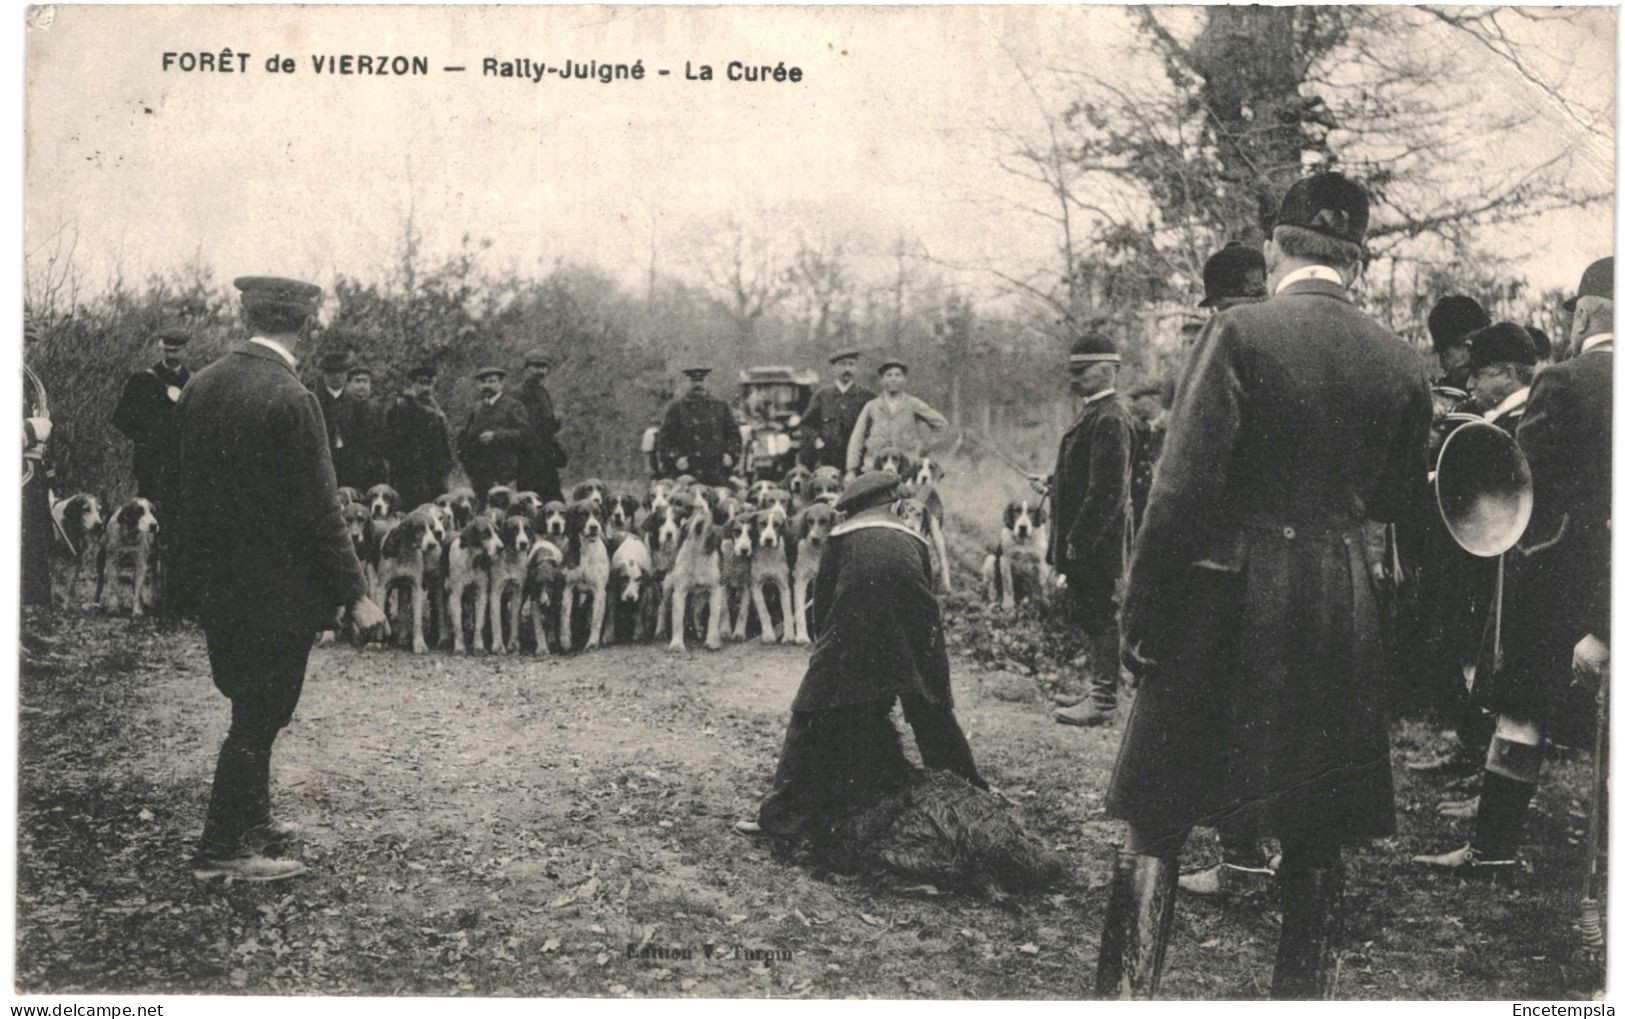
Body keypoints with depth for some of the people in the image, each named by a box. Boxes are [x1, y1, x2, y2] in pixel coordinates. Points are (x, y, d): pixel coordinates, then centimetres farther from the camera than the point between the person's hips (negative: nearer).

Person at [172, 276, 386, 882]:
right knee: (258, 715, 3)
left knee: (252, 708, 21)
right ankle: (222, 850, 9)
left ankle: (251, 819, 35)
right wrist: (354, 594, -14)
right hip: (275, 587, -8)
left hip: (213, 580, 8)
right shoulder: (289, 400, -20)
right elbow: (317, 509, -19)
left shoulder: (200, 387, 3)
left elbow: (189, 486, 11)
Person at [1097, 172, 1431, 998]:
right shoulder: (1401, 365, 3)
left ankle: (1127, 997, 3)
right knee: (1315, 836, 14)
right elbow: (1398, 499, 12)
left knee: (1159, 821, 5)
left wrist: (1142, 612, -8)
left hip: (1226, 601, -4)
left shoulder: (1241, 333, -10)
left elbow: (1183, 487, -14)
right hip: (1342, 613, 4)